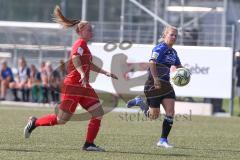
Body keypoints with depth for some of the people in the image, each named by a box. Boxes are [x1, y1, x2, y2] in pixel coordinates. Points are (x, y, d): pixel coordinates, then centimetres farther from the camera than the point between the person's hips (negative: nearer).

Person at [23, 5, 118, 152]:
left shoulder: (84, 46, 18)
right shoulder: (80, 43, -10)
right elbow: (75, 58, -30)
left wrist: (106, 73, 31)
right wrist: (82, 74, -45)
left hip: (84, 86, 9)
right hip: (73, 86, -9)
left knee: (98, 113, -3)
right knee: (62, 119, -5)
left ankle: (89, 144, 0)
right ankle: (35, 122, 16)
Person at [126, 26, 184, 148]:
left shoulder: (173, 52, 14)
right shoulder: (160, 48, -13)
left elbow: (178, 66, 25)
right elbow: (152, 63, -24)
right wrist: (156, 79, -31)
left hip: (166, 85, 8)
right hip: (154, 84, -8)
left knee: (170, 112, -5)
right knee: (154, 115, -1)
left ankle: (163, 140, 1)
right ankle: (139, 102, 26)